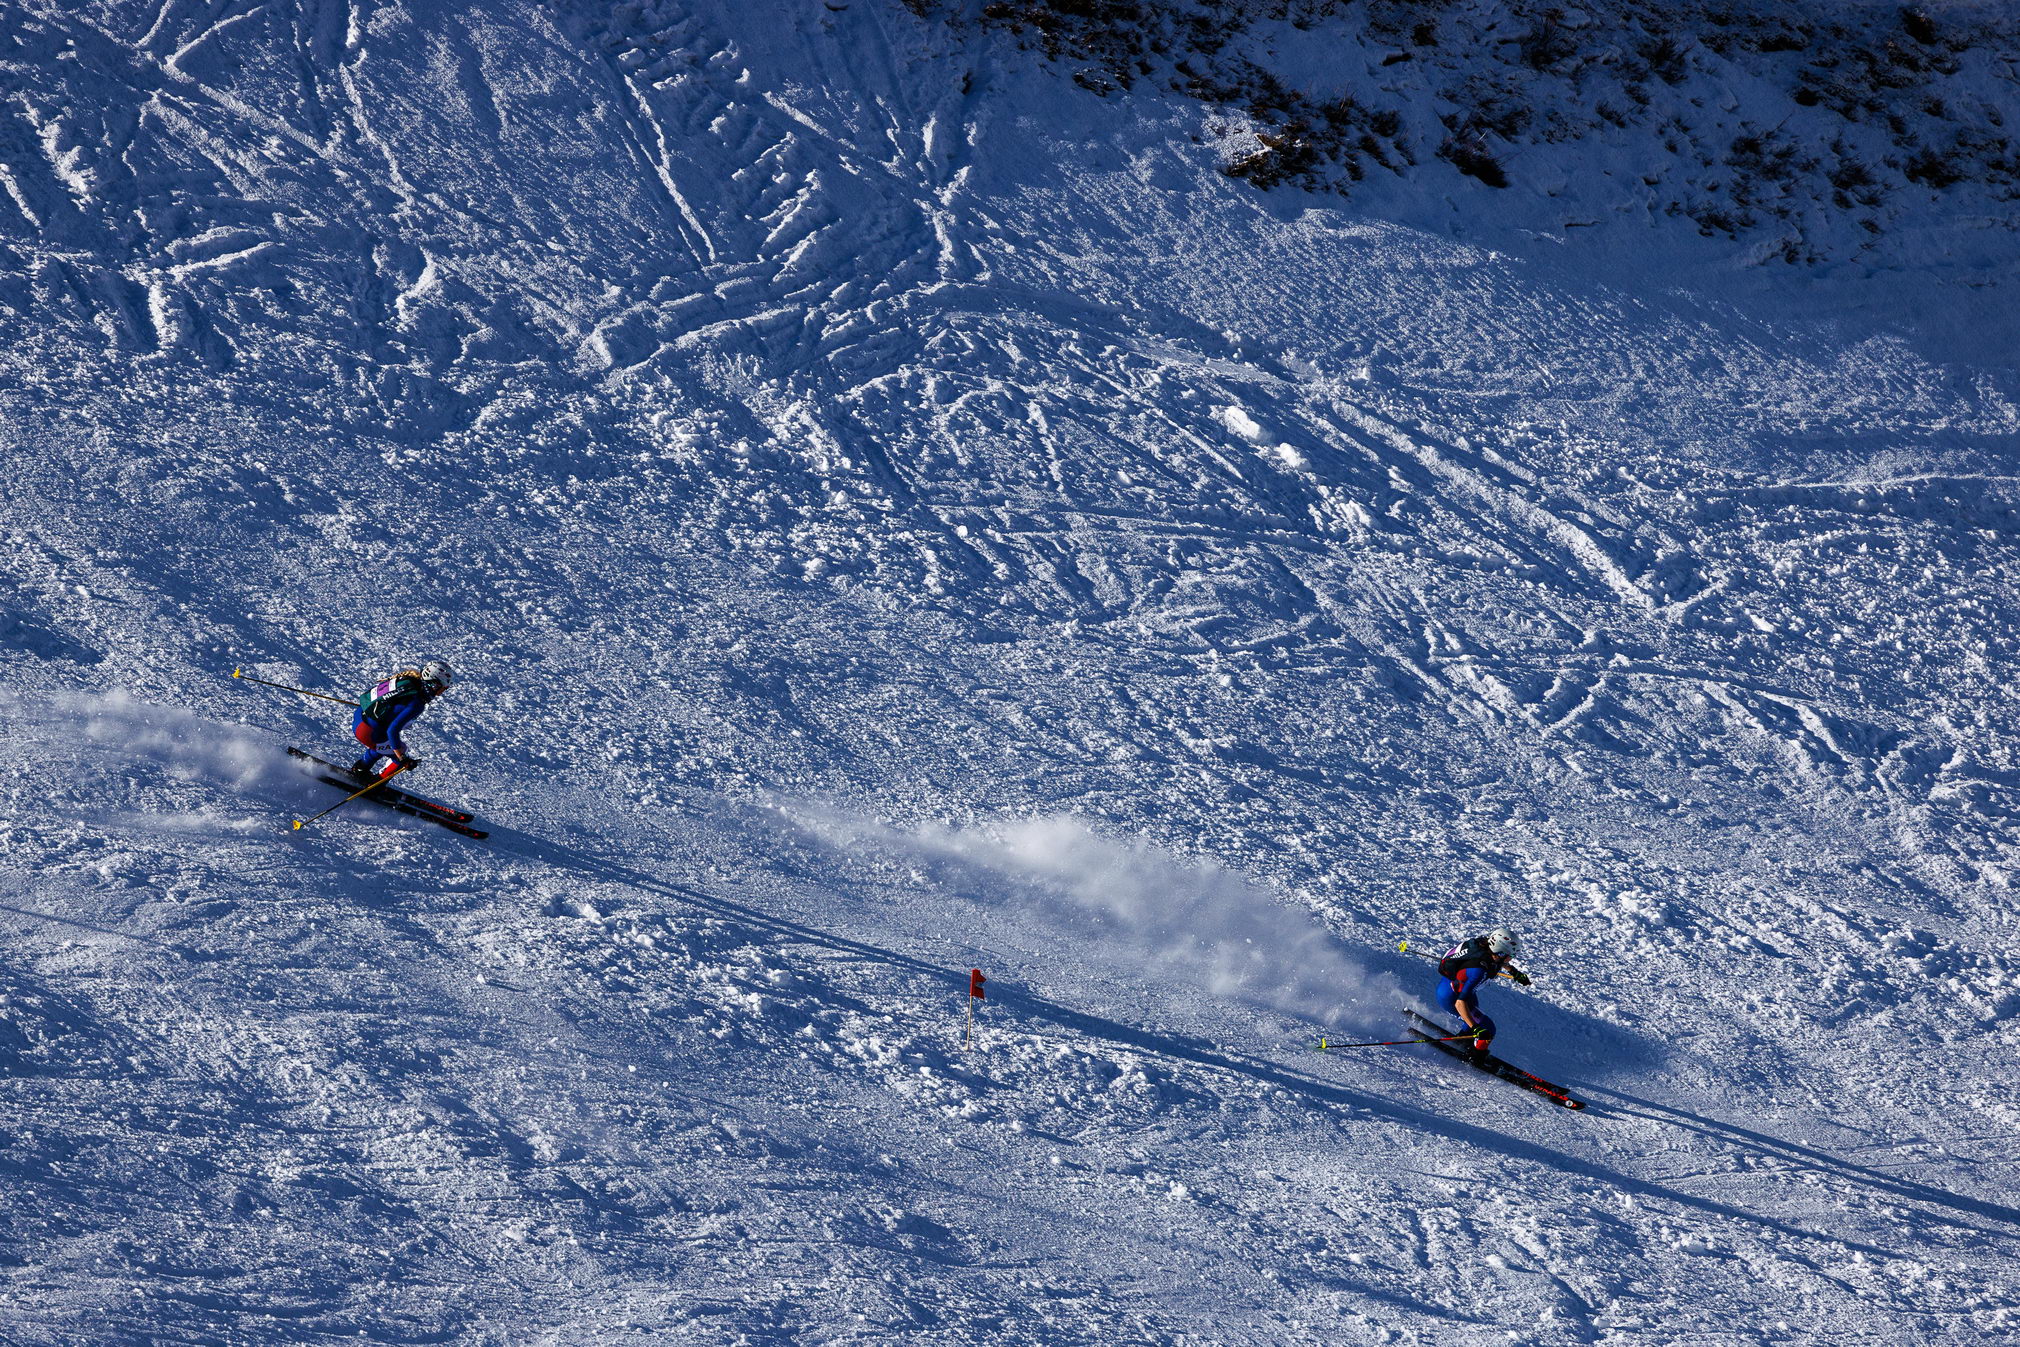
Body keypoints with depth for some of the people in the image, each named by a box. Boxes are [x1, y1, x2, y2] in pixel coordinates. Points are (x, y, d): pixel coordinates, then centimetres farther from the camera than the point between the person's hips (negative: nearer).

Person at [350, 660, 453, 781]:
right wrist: (403, 758, -19)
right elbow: (393, 731, -28)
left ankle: (360, 768, 46)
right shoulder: (417, 703, -25)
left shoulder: (410, 678, -1)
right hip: (369, 733, -8)